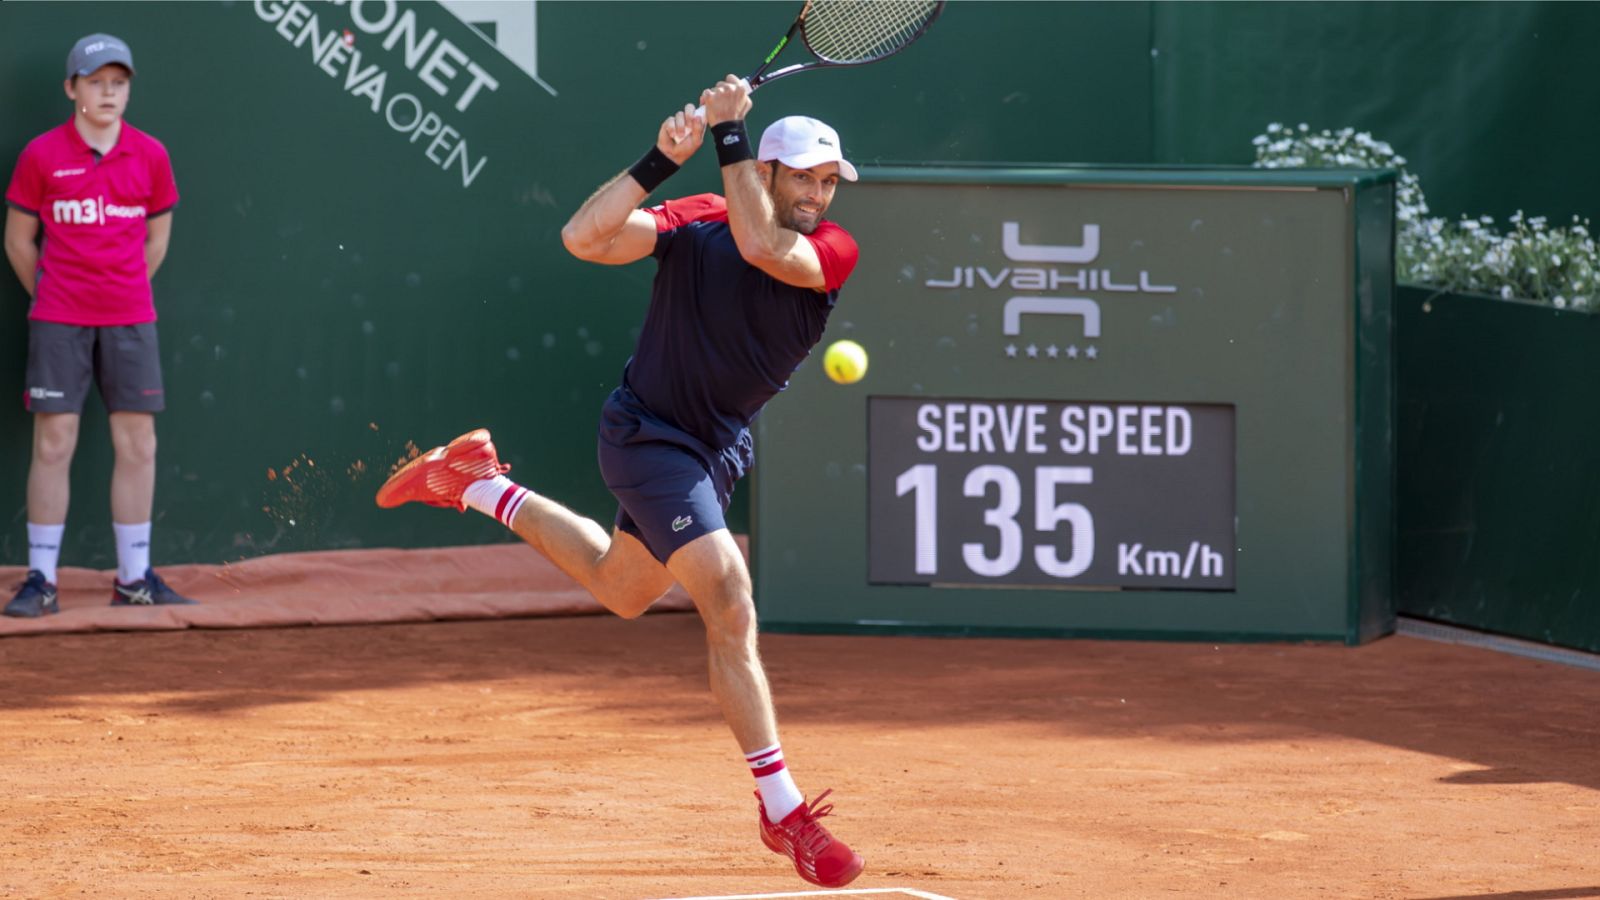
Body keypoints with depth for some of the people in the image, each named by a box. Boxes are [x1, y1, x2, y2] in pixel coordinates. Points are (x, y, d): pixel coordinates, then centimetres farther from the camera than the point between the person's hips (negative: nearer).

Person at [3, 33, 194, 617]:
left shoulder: (150, 156, 4)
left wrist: (123, 294, 11)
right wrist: (48, 298, 8)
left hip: (130, 320, 3)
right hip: (58, 322, -3)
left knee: (138, 443, 3)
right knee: (53, 443, -4)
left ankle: (134, 579, 11)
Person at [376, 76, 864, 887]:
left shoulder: (833, 252, -14)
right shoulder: (695, 222, -20)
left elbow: (761, 244, -35)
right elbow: (584, 237, -32)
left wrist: (730, 134, -34)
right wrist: (662, 160, -39)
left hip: (718, 447, 7)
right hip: (649, 435, -6)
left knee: (621, 592, 28)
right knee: (730, 606, -18)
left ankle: (478, 485, 47)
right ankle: (783, 811, -16)